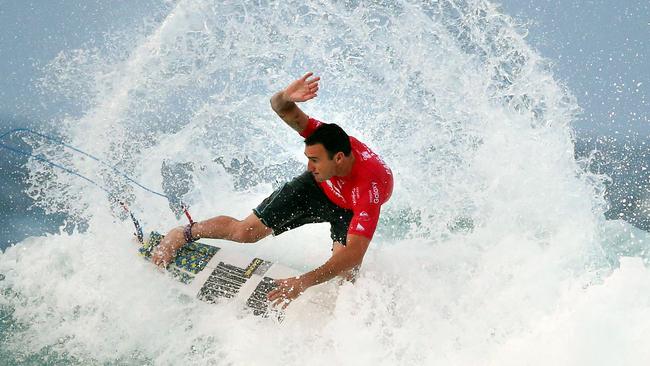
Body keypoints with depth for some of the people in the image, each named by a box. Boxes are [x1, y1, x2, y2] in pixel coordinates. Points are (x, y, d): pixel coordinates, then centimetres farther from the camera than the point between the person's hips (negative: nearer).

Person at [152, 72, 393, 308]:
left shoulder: (369, 188, -46)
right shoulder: (325, 137, -35)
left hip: (350, 209, -2)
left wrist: (303, 283, -58)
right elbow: (279, 107, -30)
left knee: (344, 275, -28)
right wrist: (286, 98, -57)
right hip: (318, 187, 2)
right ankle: (183, 234, 20)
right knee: (244, 232, -5)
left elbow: (354, 254, -51)